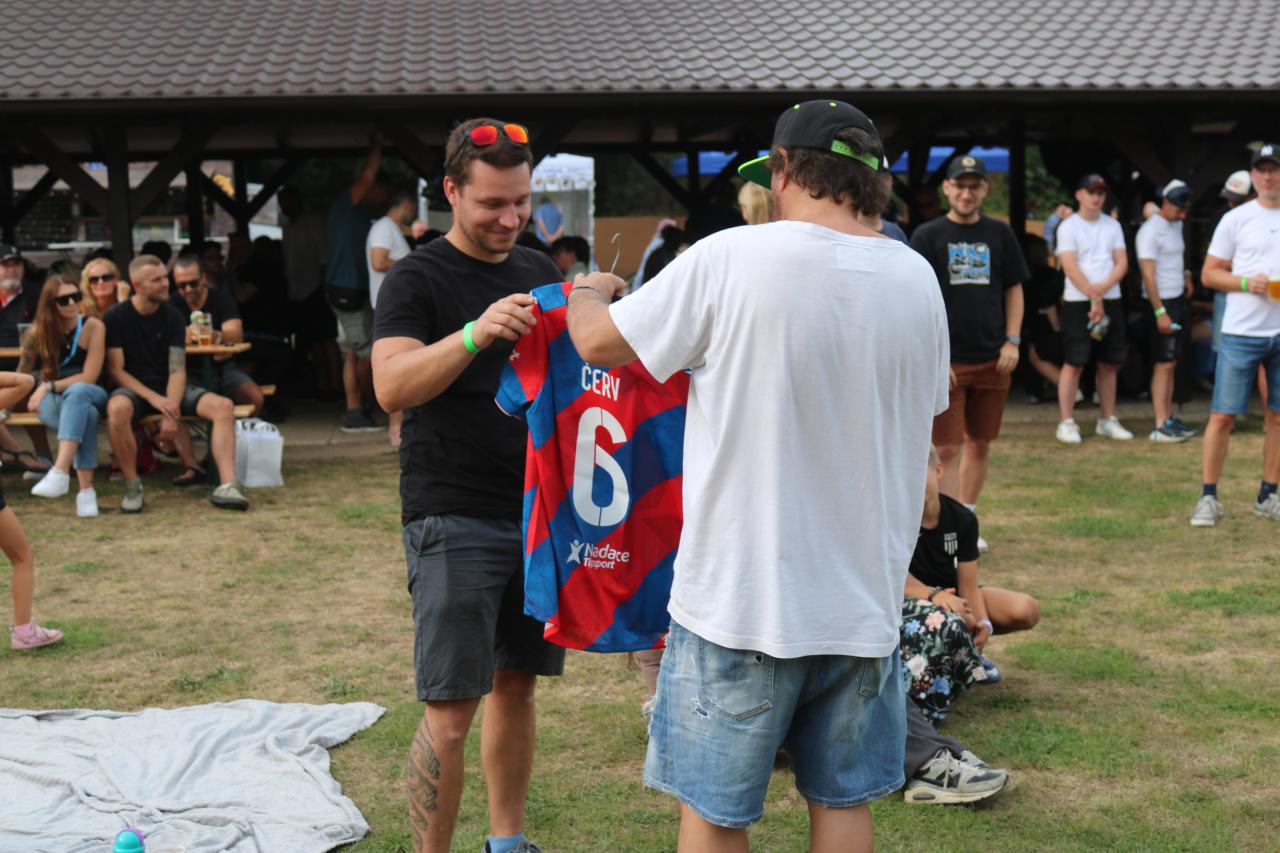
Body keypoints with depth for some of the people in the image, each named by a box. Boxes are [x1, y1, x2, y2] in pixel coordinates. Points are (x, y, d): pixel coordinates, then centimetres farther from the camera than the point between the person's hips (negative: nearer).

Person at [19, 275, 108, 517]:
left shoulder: (93, 327, -6)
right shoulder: (38, 331, -1)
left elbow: (89, 378, -11)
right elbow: (24, 374, 11)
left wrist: (48, 386, -14)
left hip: (89, 395, 0)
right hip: (52, 401, 0)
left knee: (77, 392, -39)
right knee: (86, 414, -36)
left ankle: (60, 472, -53)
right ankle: (86, 490, -47)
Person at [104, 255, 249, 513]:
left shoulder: (172, 316, 2)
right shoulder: (116, 317, -5)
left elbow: (177, 369, -5)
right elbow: (115, 370, -9)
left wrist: (171, 409, -23)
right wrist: (153, 398, -23)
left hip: (168, 388, 3)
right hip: (134, 388, -3)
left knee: (223, 406, -21)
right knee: (117, 409, -40)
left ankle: (228, 486, -30)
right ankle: (132, 485, -21)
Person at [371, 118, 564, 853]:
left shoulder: (541, 272, 13)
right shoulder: (417, 281, -4)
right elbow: (391, 387, -18)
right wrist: (476, 333, -32)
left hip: (539, 510, 6)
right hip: (455, 520, -5)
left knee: (518, 685, 14)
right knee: (450, 712, -5)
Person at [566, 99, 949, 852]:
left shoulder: (729, 261, -14)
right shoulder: (917, 279, 1)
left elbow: (598, 341, -5)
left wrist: (588, 291, 17)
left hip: (743, 598, -4)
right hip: (866, 597, 5)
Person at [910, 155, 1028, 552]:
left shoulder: (999, 234, 8)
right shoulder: (927, 236, -2)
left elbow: (1014, 290, 14)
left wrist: (1012, 341, 2)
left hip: (993, 360, 4)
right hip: (947, 361, -4)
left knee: (980, 445, 11)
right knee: (949, 449, -5)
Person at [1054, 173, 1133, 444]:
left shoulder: (1113, 226, 13)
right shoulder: (1069, 227, -2)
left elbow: (1122, 263, 6)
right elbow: (1070, 267, -10)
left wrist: (1104, 286, -12)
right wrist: (1093, 297, -16)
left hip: (1111, 301, 5)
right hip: (1078, 302, -5)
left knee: (1110, 363, 7)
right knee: (1074, 363, -6)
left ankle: (1108, 420, 16)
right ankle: (1067, 422, -2)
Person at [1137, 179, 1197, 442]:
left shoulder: (1176, 225, 12)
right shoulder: (1150, 231, -15)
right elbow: (1148, 275, -19)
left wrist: (1186, 275, 11)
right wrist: (1160, 312, -22)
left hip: (1180, 300, 8)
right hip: (1161, 302, -8)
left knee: (1171, 363, 10)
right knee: (1164, 364, -9)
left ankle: (1169, 419, 14)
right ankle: (1161, 427, -9)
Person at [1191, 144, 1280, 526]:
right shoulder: (1236, 219, 2)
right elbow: (1209, 273, 3)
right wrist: (1246, 283, -15)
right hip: (1242, 332, -3)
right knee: (1223, 415, -4)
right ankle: (1209, 497, 3)